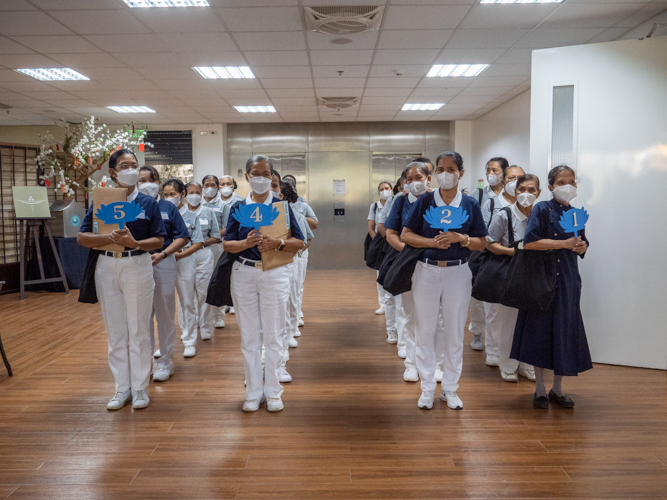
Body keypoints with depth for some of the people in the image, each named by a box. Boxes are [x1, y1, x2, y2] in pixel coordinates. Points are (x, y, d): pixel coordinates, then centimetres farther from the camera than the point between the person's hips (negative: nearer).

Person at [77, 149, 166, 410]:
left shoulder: (148, 203, 1)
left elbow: (159, 240, -1)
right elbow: (82, 237, 0)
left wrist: (135, 243, -20)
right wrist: (109, 238, -18)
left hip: (138, 266, -2)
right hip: (107, 267, 2)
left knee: (139, 330, 3)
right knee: (115, 330, 9)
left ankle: (140, 387, 15)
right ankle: (122, 387, 20)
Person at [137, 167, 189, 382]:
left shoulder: (168, 208, 4)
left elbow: (182, 237, 0)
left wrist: (162, 254, -13)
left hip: (163, 264, -1)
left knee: (165, 315, 5)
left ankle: (165, 362, 17)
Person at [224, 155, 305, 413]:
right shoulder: (238, 207, 8)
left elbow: (299, 243, -1)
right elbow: (227, 244, 3)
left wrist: (278, 244, -20)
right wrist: (246, 242, -17)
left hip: (274, 273, -2)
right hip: (243, 273, 2)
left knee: (273, 335, 2)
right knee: (248, 336, 7)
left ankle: (273, 392, 15)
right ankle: (253, 392, 19)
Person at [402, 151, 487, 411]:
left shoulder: (470, 204, 2)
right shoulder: (425, 201, 1)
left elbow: (481, 243, 2)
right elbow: (406, 235, -1)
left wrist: (461, 238, -17)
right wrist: (433, 242, -16)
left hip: (457, 272, 0)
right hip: (426, 270, 0)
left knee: (454, 333, 8)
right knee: (425, 330, 5)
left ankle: (450, 389, 22)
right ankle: (427, 388, 18)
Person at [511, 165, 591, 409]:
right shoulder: (543, 209, -6)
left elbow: (582, 246, 17)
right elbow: (529, 242, -17)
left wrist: (580, 246, -7)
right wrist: (565, 243, -17)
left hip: (568, 278, 5)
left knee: (565, 330, 6)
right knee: (541, 329, 1)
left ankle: (557, 388, 21)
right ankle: (540, 388, 14)